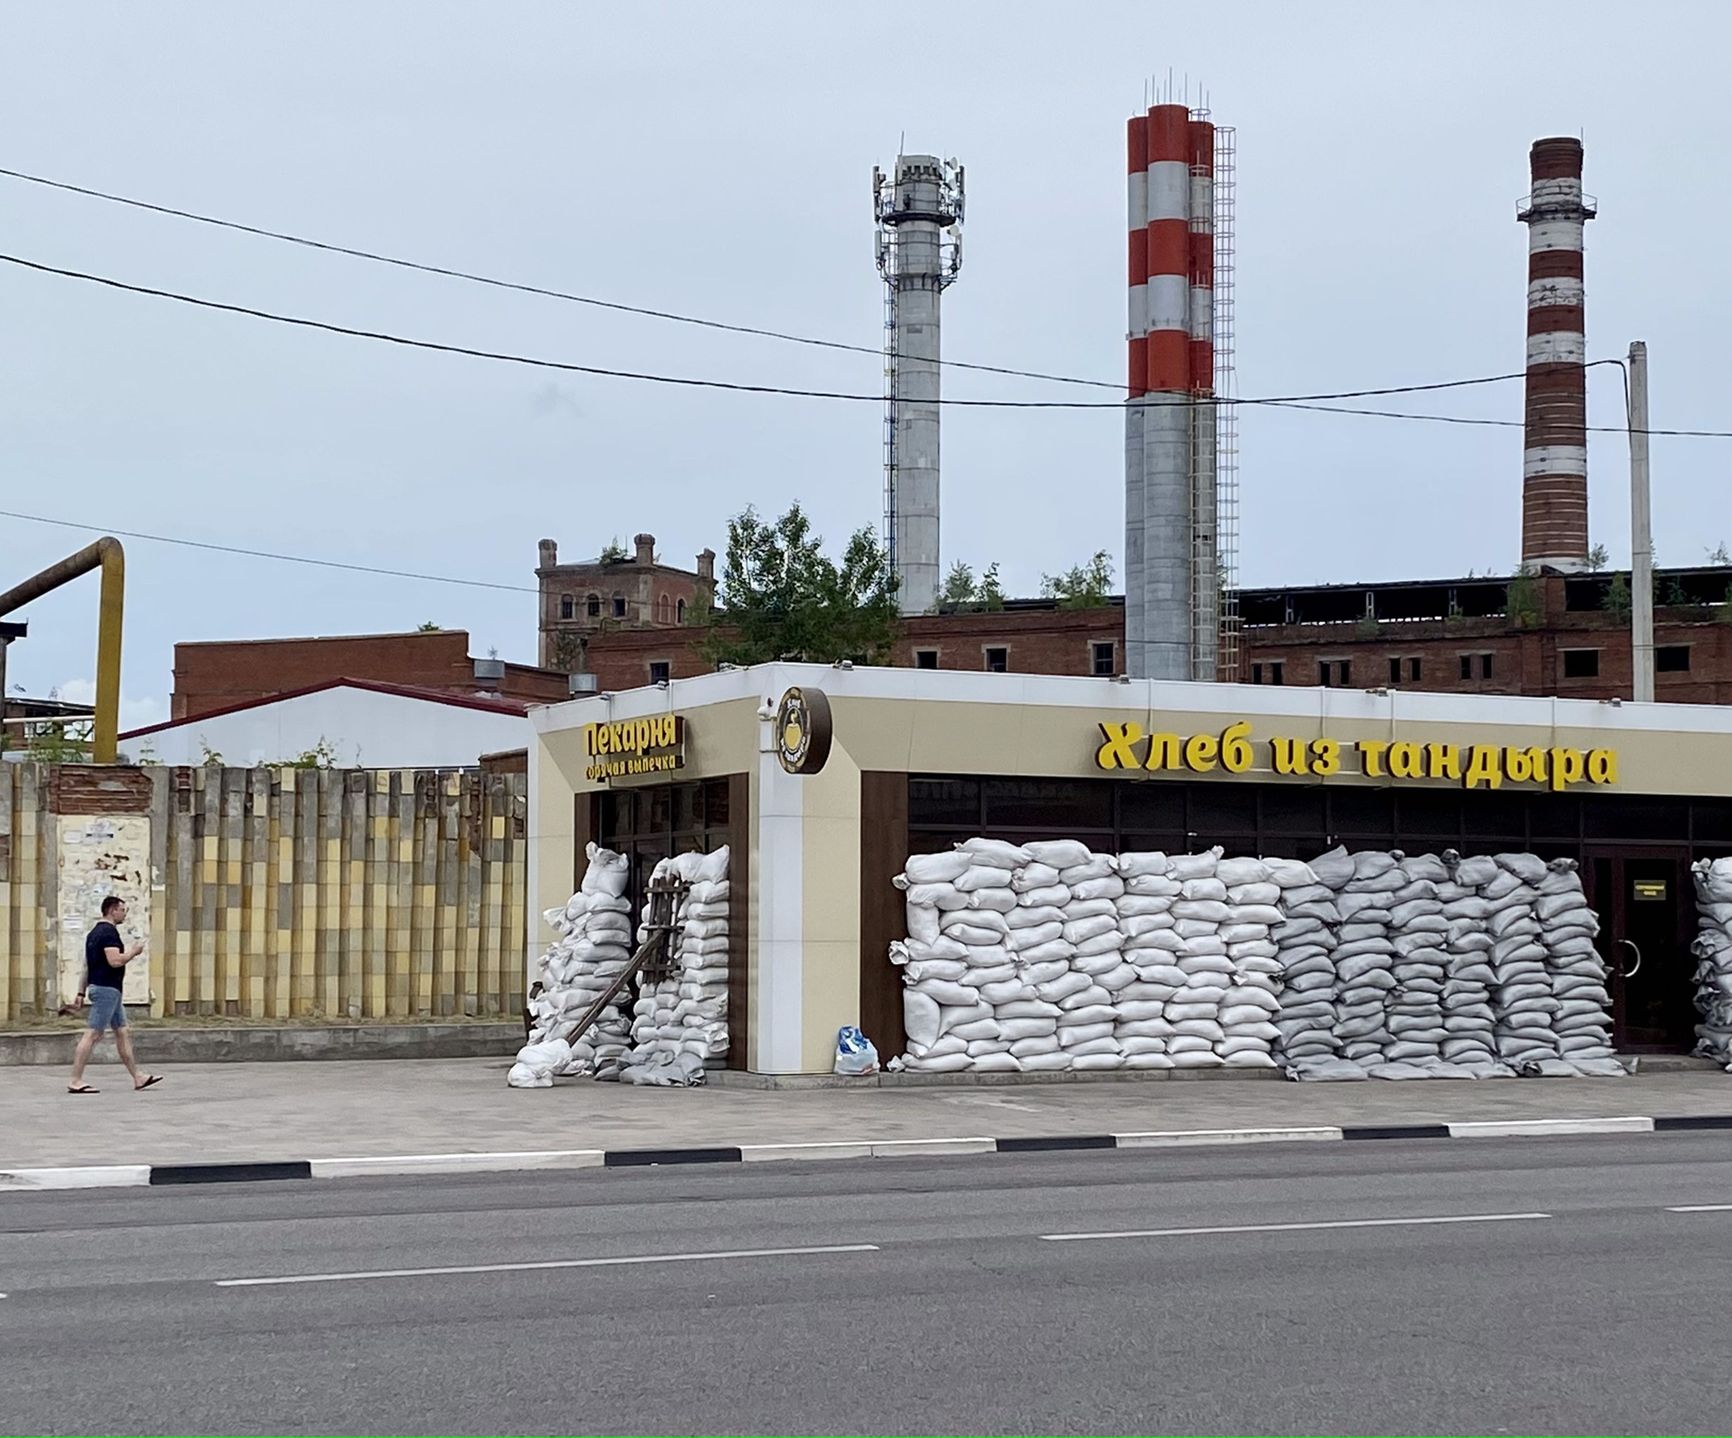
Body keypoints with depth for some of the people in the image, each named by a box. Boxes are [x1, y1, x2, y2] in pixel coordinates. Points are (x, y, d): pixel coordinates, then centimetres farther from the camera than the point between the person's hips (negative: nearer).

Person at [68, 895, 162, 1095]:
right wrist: (134, 951, -9)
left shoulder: (95, 933, 17)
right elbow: (115, 961, -25)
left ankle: (138, 1077, 15)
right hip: (106, 989, -11)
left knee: (122, 1033, 12)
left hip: (109, 990, 11)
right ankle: (76, 1081, -8)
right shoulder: (109, 932, -15)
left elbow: (87, 965, 18)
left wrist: (82, 991, 19)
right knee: (92, 1034, -9)